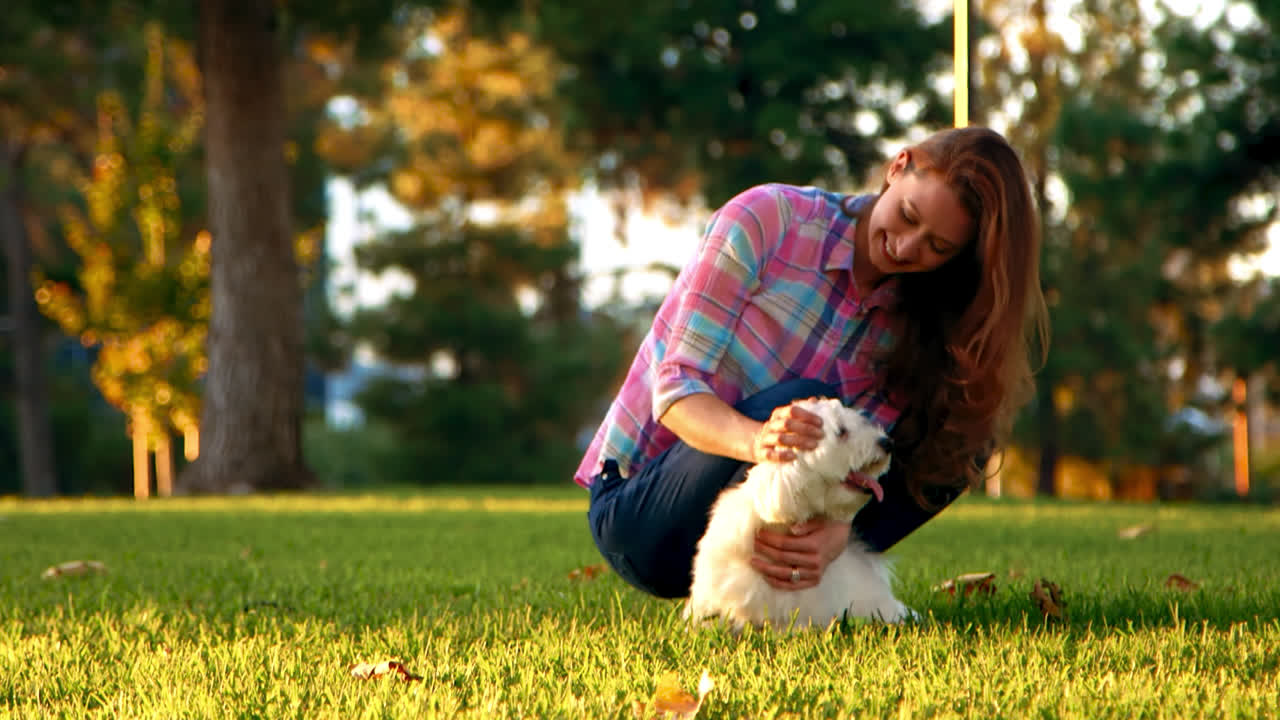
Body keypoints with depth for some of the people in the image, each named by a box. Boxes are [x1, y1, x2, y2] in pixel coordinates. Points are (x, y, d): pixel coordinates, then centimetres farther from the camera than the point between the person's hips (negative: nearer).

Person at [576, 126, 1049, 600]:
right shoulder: (767, 218, -15)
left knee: (957, 442, -10)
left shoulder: (911, 324, -1)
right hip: (637, 515, -5)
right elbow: (677, 388, -21)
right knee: (800, 402, -32)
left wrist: (836, 531, -38)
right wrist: (758, 441, -43)